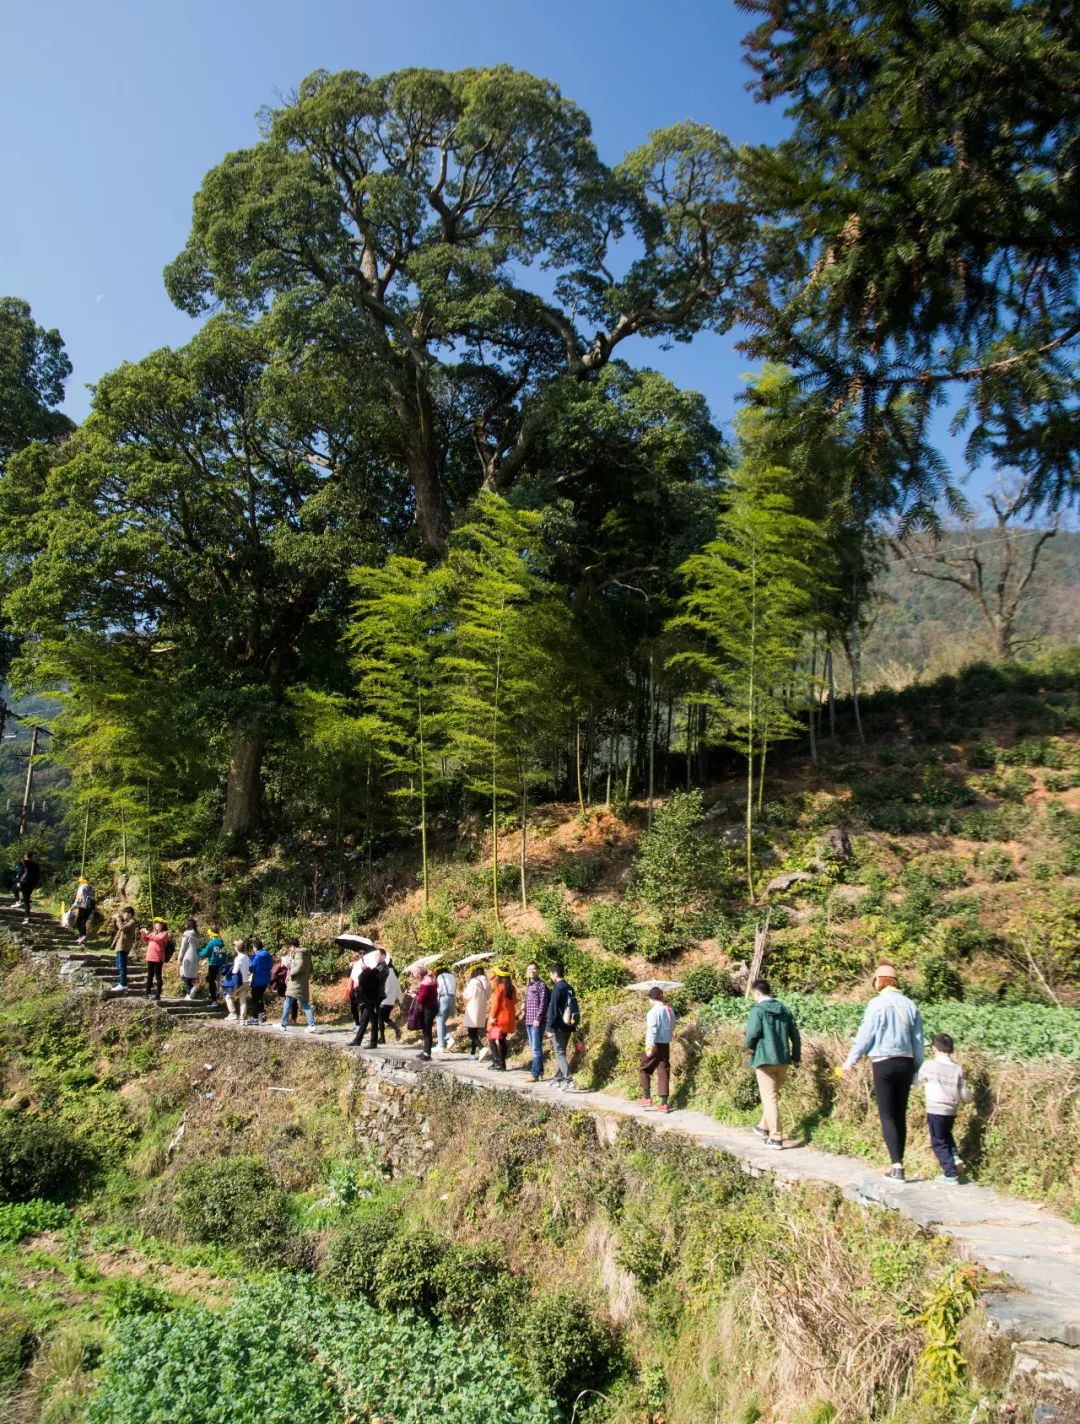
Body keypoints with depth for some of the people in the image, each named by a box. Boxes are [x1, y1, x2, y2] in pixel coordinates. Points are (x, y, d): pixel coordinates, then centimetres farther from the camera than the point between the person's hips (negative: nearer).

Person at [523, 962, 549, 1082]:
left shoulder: (541, 984, -7)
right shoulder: (528, 986, 16)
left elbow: (543, 1003, -13)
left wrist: (538, 1018, -19)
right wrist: (526, 1019, 17)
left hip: (537, 1021, -8)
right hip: (529, 1021, 8)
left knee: (536, 1048, -7)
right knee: (534, 1048, 12)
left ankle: (535, 1074, -6)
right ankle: (539, 1071, 19)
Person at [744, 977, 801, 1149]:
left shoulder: (757, 1010, -11)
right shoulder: (785, 1009, 8)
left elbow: (752, 1034, -19)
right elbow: (795, 1035, 9)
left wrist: (748, 1045, 3)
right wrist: (796, 1057, 19)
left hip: (765, 1059, -6)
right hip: (783, 1059, 6)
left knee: (769, 1098, -1)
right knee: (773, 1094, 22)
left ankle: (776, 1138, -2)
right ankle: (765, 1127, 36)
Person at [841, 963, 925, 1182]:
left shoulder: (878, 1004, -9)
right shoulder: (909, 1005, 5)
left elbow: (865, 1035, -7)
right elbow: (918, 1039, 9)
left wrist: (850, 1060, 4)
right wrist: (917, 1067, 18)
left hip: (883, 1063, -5)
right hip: (906, 1063, 5)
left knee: (887, 1116, 0)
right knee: (900, 1116, 12)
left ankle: (897, 1166, -8)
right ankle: (897, 1165, 16)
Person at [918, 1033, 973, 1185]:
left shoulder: (928, 1066, -9)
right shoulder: (958, 1069, -2)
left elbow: (918, 1080, 10)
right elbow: (965, 1096, 0)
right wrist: (971, 1095, 23)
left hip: (935, 1110, -4)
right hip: (952, 1112, 4)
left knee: (939, 1143, 6)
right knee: (946, 1134, 31)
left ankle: (950, 1175, 2)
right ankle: (954, 1157, 14)